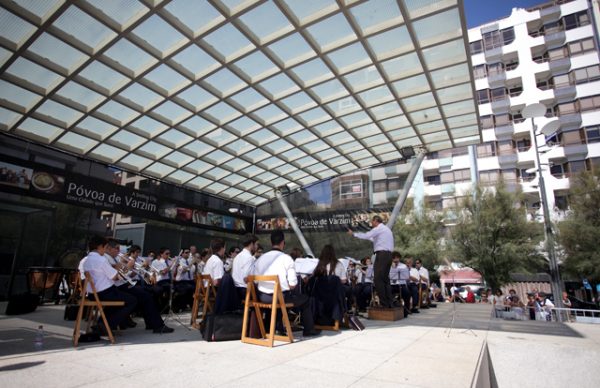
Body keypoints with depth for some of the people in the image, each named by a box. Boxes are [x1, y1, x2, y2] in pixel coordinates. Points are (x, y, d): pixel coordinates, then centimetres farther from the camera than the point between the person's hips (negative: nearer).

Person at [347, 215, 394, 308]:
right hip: (388, 254, 10)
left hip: (382, 254, -10)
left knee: (378, 279, -10)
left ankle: (383, 303, -11)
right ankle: (389, 303, 9)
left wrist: (353, 234, -3)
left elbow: (366, 236, -12)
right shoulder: (386, 229, 25)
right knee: (385, 279, 10)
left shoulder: (378, 228, -4)